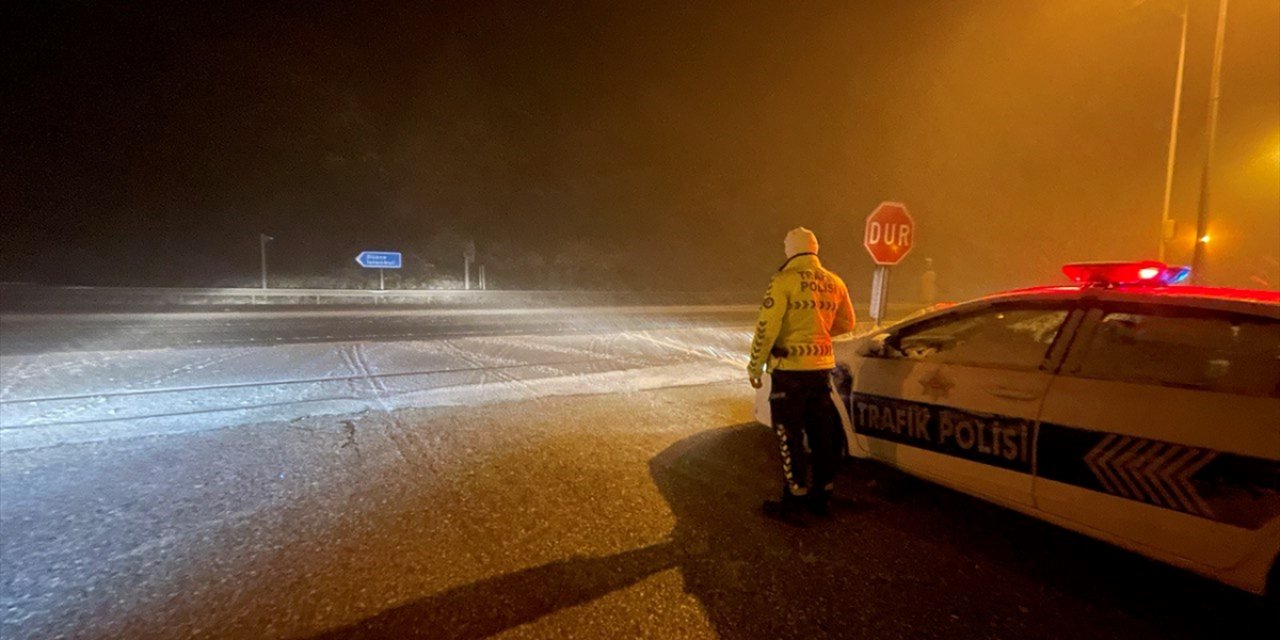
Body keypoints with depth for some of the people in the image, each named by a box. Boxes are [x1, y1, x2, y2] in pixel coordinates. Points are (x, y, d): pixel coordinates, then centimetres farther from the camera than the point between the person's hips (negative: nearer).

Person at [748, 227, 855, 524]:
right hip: (822, 367, 6)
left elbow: (767, 327, -15)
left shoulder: (785, 280, -12)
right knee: (823, 435, 15)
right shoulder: (834, 283, 8)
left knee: (790, 438, 3)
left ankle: (793, 504, 11)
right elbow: (846, 324, 17)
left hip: (791, 369, -6)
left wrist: (755, 366, -5)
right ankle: (821, 497, 29)